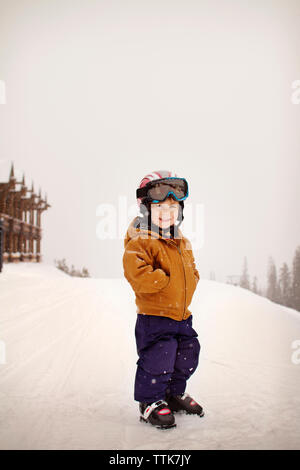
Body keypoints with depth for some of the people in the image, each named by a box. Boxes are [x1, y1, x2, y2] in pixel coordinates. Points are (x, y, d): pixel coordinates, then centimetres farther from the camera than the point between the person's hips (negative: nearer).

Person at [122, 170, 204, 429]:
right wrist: (164, 281, -23)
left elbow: (192, 273, 22)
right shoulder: (140, 241, -16)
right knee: (157, 361, -5)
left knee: (187, 358, 17)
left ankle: (175, 394, 39)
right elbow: (137, 273, -29)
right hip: (154, 317, -8)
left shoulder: (184, 244, 10)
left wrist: (189, 283, 3)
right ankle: (151, 402, 17)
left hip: (182, 315, 8)